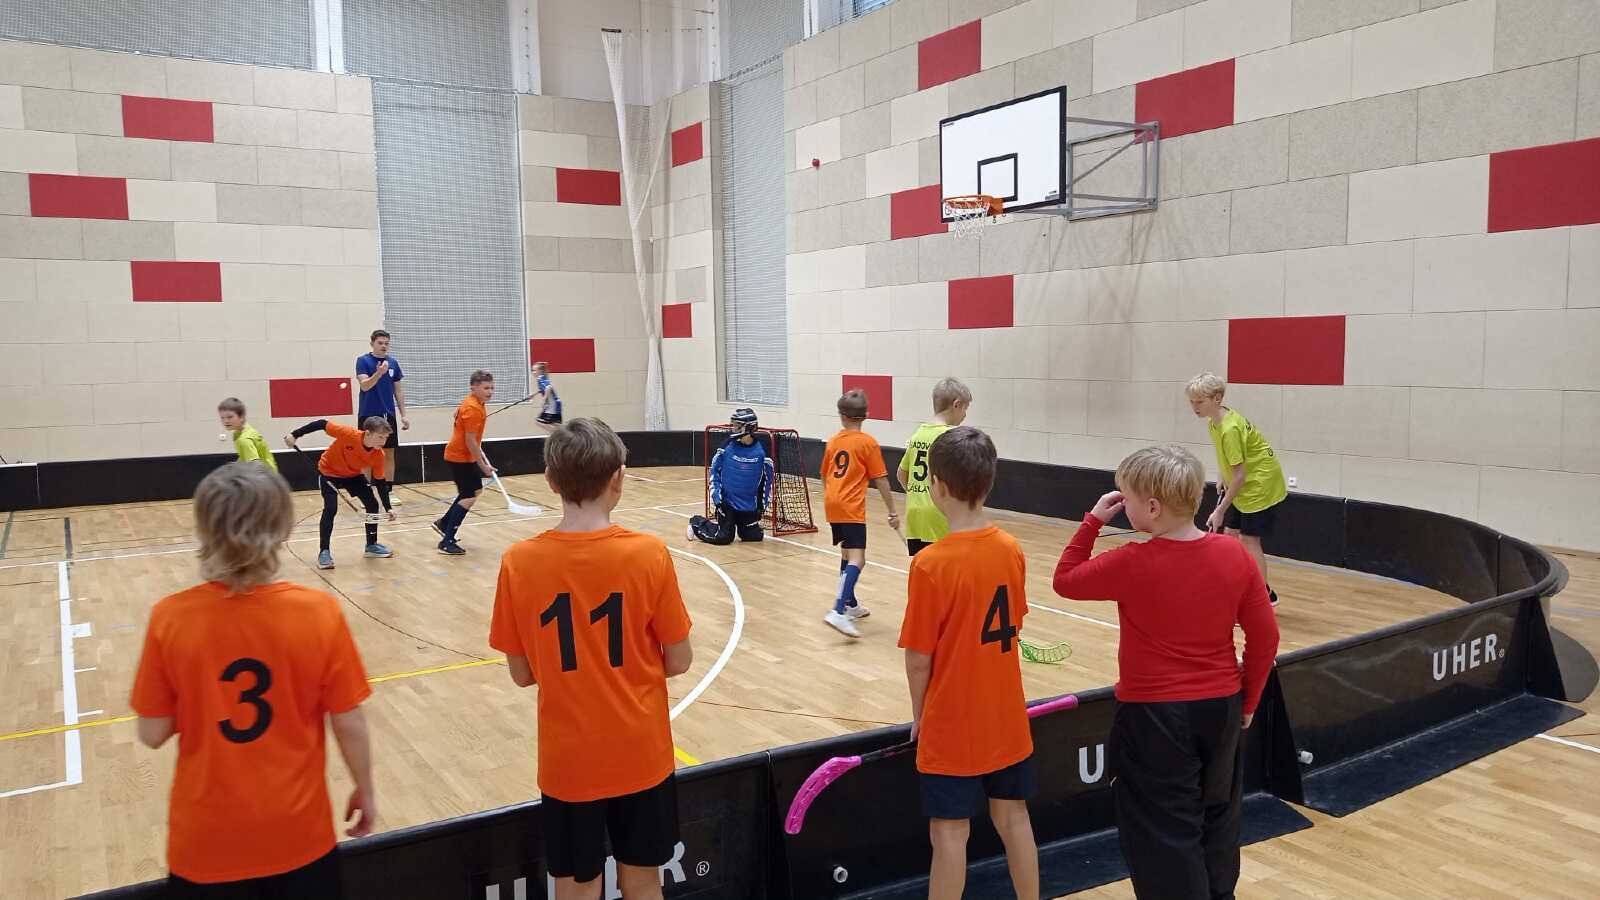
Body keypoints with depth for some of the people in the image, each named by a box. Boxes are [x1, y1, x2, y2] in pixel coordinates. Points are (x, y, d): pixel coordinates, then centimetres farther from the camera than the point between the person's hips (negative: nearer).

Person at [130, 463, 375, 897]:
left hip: (206, 840, 1)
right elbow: (349, 723, -10)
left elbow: (152, 734, -7)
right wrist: (366, 789, 6)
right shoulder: (320, 613, -17)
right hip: (298, 836, 0)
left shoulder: (170, 618, -15)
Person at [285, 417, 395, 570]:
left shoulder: (378, 455, -24)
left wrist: (388, 508, -16)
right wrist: (294, 435, -27)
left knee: (372, 505, -2)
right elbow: (322, 424, -29)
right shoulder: (349, 434, -38)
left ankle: (371, 546, 15)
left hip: (354, 474, 5)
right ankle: (324, 552, -8)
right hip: (329, 472, -4)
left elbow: (381, 482, -13)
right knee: (330, 509, -19)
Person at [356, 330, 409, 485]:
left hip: (388, 415, 4)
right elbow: (364, 386, -17)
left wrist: (403, 415, 6)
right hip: (368, 415, -4)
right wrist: (379, 373, -35)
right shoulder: (363, 360, -5)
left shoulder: (393, 363, 7)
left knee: (389, 454, 6)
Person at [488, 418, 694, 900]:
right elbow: (679, 661, -7)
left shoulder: (518, 562, -12)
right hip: (640, 755, 0)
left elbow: (523, 674, -3)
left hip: (567, 762, 0)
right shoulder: (649, 554, -14)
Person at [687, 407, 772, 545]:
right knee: (723, 538, -8)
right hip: (727, 501, -2)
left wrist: (763, 503, 1)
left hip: (749, 506, 2)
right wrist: (716, 496, -7)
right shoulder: (728, 446, -8)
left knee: (755, 536, 3)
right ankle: (697, 524, 20)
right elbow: (714, 470, 0)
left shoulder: (761, 450, -8)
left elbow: (767, 477, 2)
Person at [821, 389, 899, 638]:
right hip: (851, 508, -7)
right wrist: (892, 511, 0)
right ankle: (838, 612, -29)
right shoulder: (868, 443, -4)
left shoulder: (832, 442, 13)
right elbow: (880, 480, -6)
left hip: (832, 505, 7)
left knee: (847, 553, 23)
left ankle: (850, 605, 34)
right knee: (857, 559, -13)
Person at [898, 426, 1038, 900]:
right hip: (1006, 718, 6)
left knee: (949, 833, 6)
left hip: (951, 725, -5)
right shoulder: (1011, 550, -4)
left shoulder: (931, 563, -21)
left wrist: (919, 714, 2)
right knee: (1013, 817, 19)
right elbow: (1010, 630, 5)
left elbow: (919, 658, -14)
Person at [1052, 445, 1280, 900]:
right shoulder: (1235, 554, -8)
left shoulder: (1131, 564, -20)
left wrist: (1092, 521, -2)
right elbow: (1265, 636, -1)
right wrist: (1248, 700, 11)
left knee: (1167, 835, 9)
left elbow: (1065, 580, -5)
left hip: (1154, 716, -5)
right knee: (1217, 820, 25)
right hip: (1222, 709, 5)